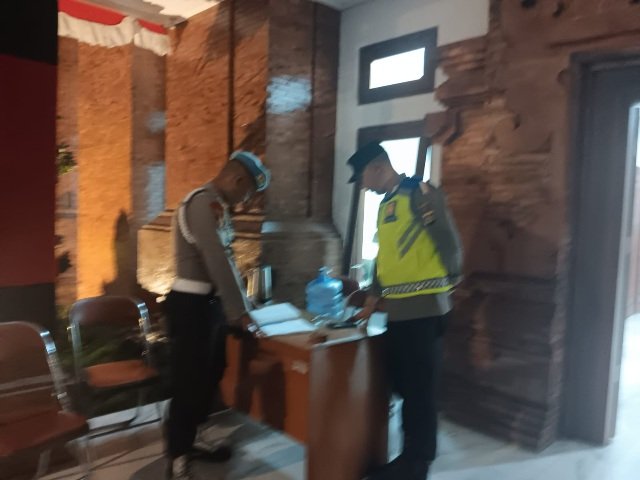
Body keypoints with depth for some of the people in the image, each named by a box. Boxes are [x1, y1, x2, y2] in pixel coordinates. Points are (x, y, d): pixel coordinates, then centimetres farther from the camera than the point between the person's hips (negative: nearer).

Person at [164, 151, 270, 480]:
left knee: (209, 375, 19)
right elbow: (218, 262, -23)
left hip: (209, 303, 10)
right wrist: (239, 310, -16)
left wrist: (242, 303, 17)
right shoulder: (204, 203, -19)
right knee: (189, 383, 1)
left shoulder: (216, 206, 12)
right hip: (192, 306, -10)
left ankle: (189, 442, 37)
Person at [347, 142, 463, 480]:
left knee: (420, 391, 3)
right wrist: (373, 298, 23)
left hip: (423, 308, -8)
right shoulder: (385, 204, 18)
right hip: (397, 310, 8)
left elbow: (449, 244, -13)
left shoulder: (420, 193, -9)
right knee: (403, 387, 15)